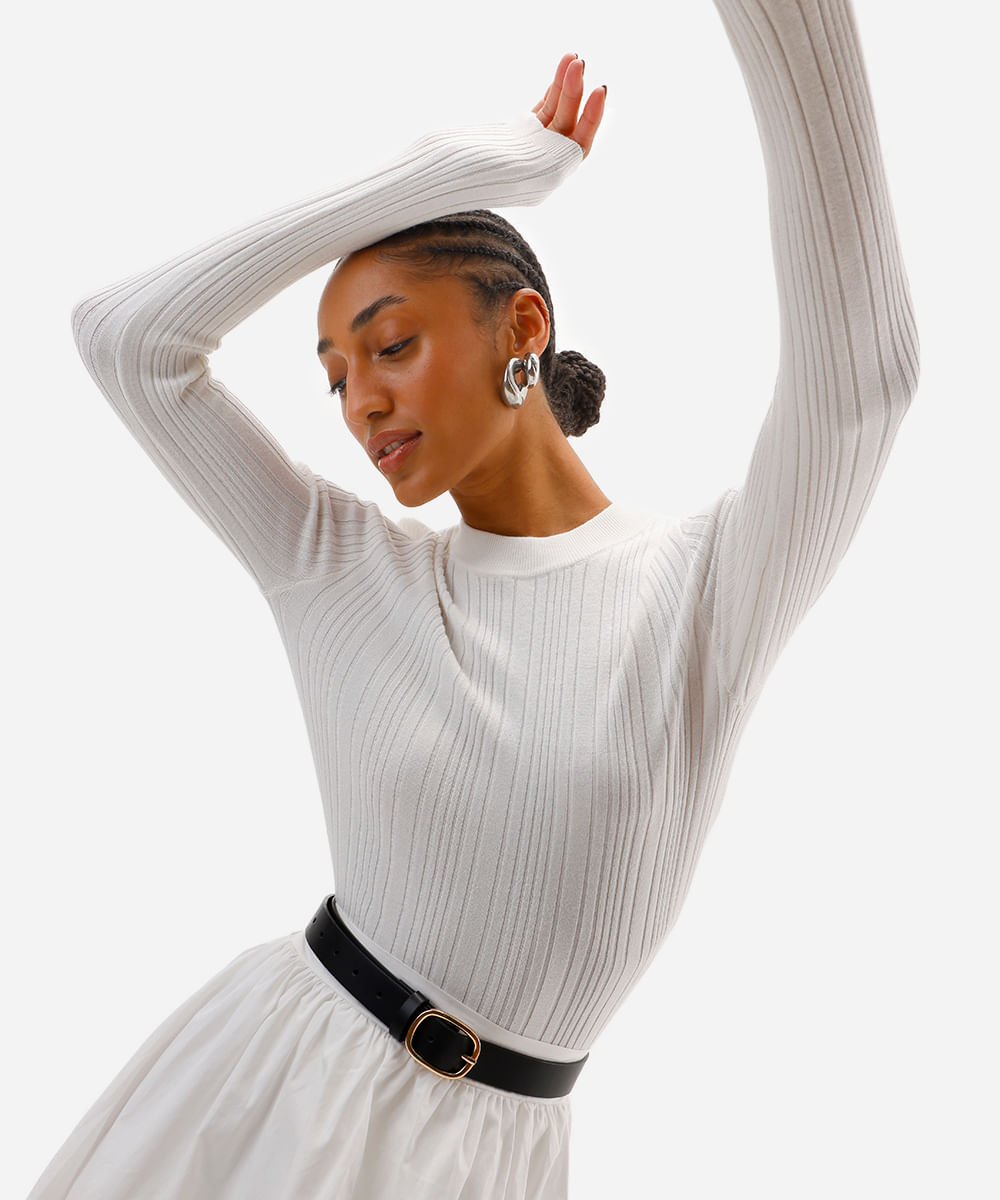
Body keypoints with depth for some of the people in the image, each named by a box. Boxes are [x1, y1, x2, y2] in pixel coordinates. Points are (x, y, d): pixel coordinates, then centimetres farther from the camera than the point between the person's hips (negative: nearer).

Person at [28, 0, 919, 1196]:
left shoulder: (712, 585, -9)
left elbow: (859, 372, -26)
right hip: (256, 1084, 2)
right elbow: (127, 335, -9)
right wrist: (473, 163, -8)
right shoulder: (334, 565, -3)